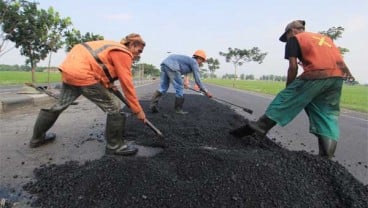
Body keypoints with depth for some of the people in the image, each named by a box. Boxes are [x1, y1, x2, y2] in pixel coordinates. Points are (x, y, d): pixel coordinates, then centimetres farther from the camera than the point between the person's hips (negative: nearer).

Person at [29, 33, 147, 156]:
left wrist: (108, 84, 11)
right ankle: (115, 146, 5)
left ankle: (37, 138, 43)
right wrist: (138, 110, -9)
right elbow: (127, 84, -13)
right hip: (83, 75, -10)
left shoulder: (115, 47, 21)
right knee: (114, 108, -5)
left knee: (60, 104, 25)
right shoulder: (123, 54, -8)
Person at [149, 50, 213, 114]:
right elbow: (197, 80, 4)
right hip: (172, 66, -9)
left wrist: (182, 83, 49)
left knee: (163, 88, 12)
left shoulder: (187, 60, 33)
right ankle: (178, 109, 9)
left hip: (165, 64, 9)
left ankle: (153, 105, 2)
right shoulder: (194, 62, 8)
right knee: (179, 89, 1)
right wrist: (206, 91, 10)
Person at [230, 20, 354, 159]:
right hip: (336, 77, 7)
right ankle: (327, 156, 9)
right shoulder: (325, 38, 31)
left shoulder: (294, 39, 11)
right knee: (328, 114, 9)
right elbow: (339, 61, 20)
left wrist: (288, 88, 8)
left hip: (316, 76, -6)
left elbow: (293, 67, 0)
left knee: (285, 99, 4)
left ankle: (261, 126, 7)